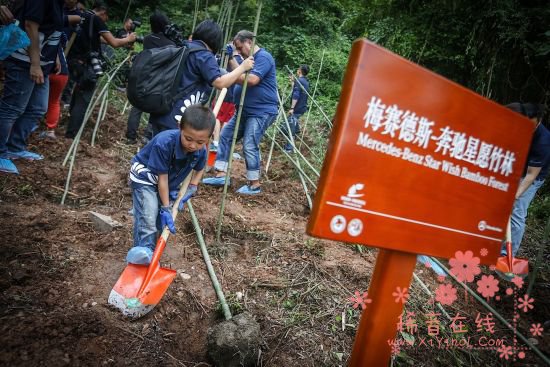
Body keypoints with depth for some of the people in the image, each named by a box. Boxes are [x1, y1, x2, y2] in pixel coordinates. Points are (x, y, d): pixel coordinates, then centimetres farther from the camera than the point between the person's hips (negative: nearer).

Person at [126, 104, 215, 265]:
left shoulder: (201, 151, -20)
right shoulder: (164, 143, -37)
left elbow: (199, 169, 7)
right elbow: (162, 178, -28)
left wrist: (191, 189, -6)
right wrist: (166, 208, -23)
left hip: (170, 182, 6)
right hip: (145, 176, -5)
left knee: (161, 217, 6)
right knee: (148, 214, -25)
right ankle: (145, 249, -26)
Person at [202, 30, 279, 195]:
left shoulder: (263, 57, -13)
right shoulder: (249, 59, 19)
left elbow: (252, 80, -26)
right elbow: (241, 76, 11)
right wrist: (232, 59, 1)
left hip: (262, 112, -10)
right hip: (246, 111, 10)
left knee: (249, 146, -14)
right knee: (225, 135, 9)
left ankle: (254, 184, -1)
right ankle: (221, 175, 12)